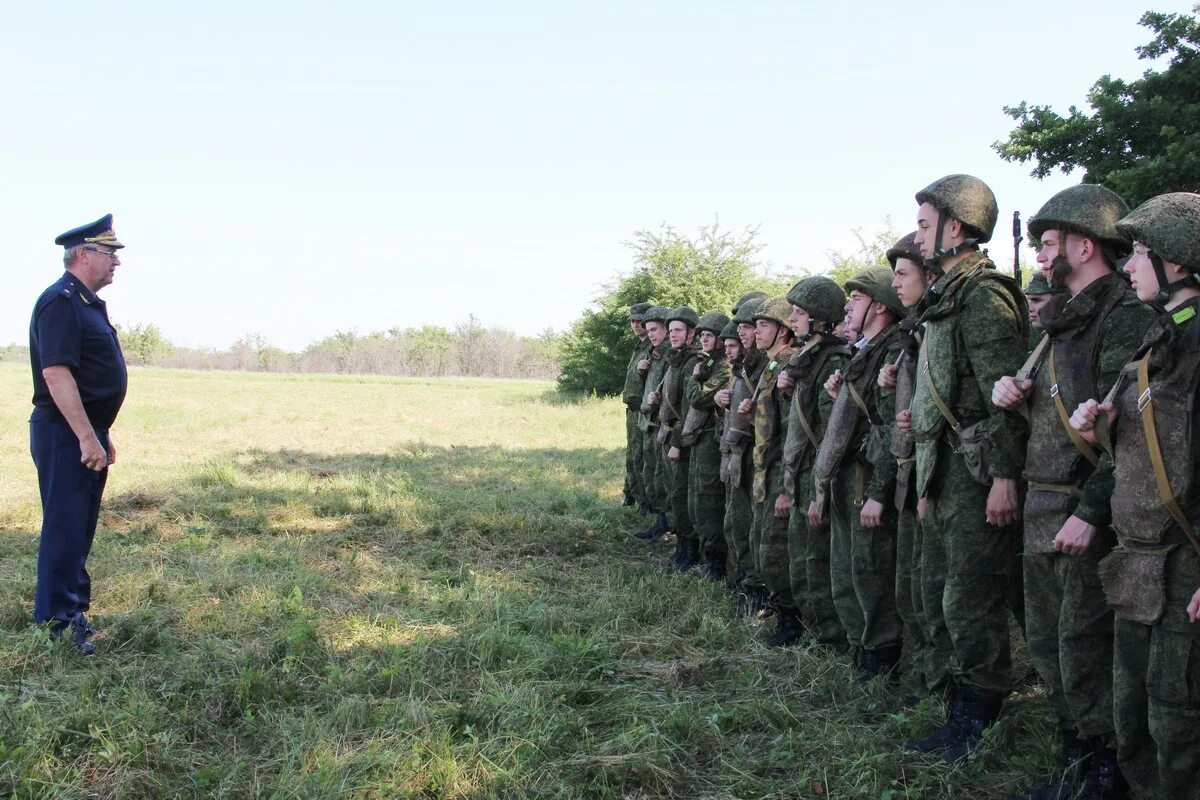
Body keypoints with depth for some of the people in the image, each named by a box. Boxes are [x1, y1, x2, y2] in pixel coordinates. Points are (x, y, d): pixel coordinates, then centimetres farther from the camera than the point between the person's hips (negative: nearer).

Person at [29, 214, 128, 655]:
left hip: (87, 433, 10)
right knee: (64, 528, -5)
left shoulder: (88, 303, 17)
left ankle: (74, 609, 26)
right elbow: (55, 373, -24)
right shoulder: (60, 301, -16)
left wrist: (102, 435, 23)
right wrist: (86, 437, -26)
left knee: (80, 529, 16)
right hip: (65, 435, -10)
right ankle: (56, 624, 1)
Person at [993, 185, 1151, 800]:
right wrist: (1014, 393, 3)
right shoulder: (1064, 320, 17)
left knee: (1084, 651, -4)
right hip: (1045, 513, 10)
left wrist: (1092, 512, -24)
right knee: (1048, 644, 15)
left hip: (1090, 517, -10)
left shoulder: (1125, 316, -13)